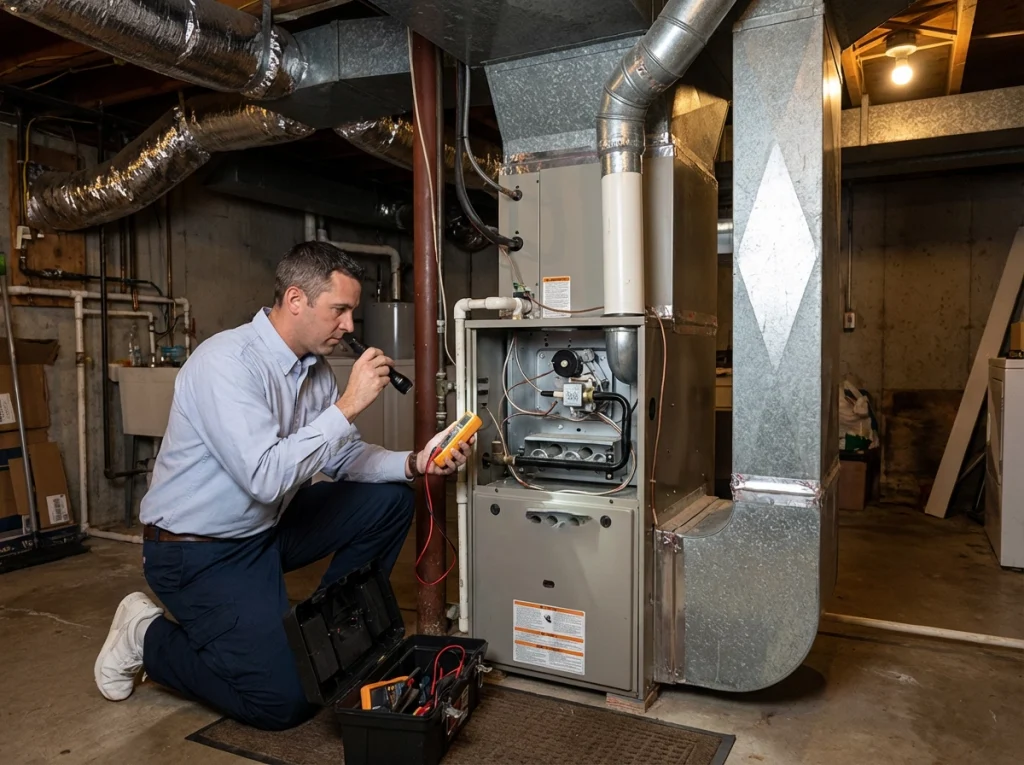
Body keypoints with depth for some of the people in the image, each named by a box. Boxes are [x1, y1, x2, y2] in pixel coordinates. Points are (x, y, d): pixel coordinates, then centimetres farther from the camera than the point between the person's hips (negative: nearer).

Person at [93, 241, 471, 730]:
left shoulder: (315, 368, 0)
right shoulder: (226, 361, -25)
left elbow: (342, 457, 4)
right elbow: (267, 478, -34)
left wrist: (414, 464, -12)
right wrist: (347, 405, -31)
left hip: (267, 527, 8)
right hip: (200, 551, -8)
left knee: (389, 499, -2)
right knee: (284, 700, -12)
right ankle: (148, 637, 9)